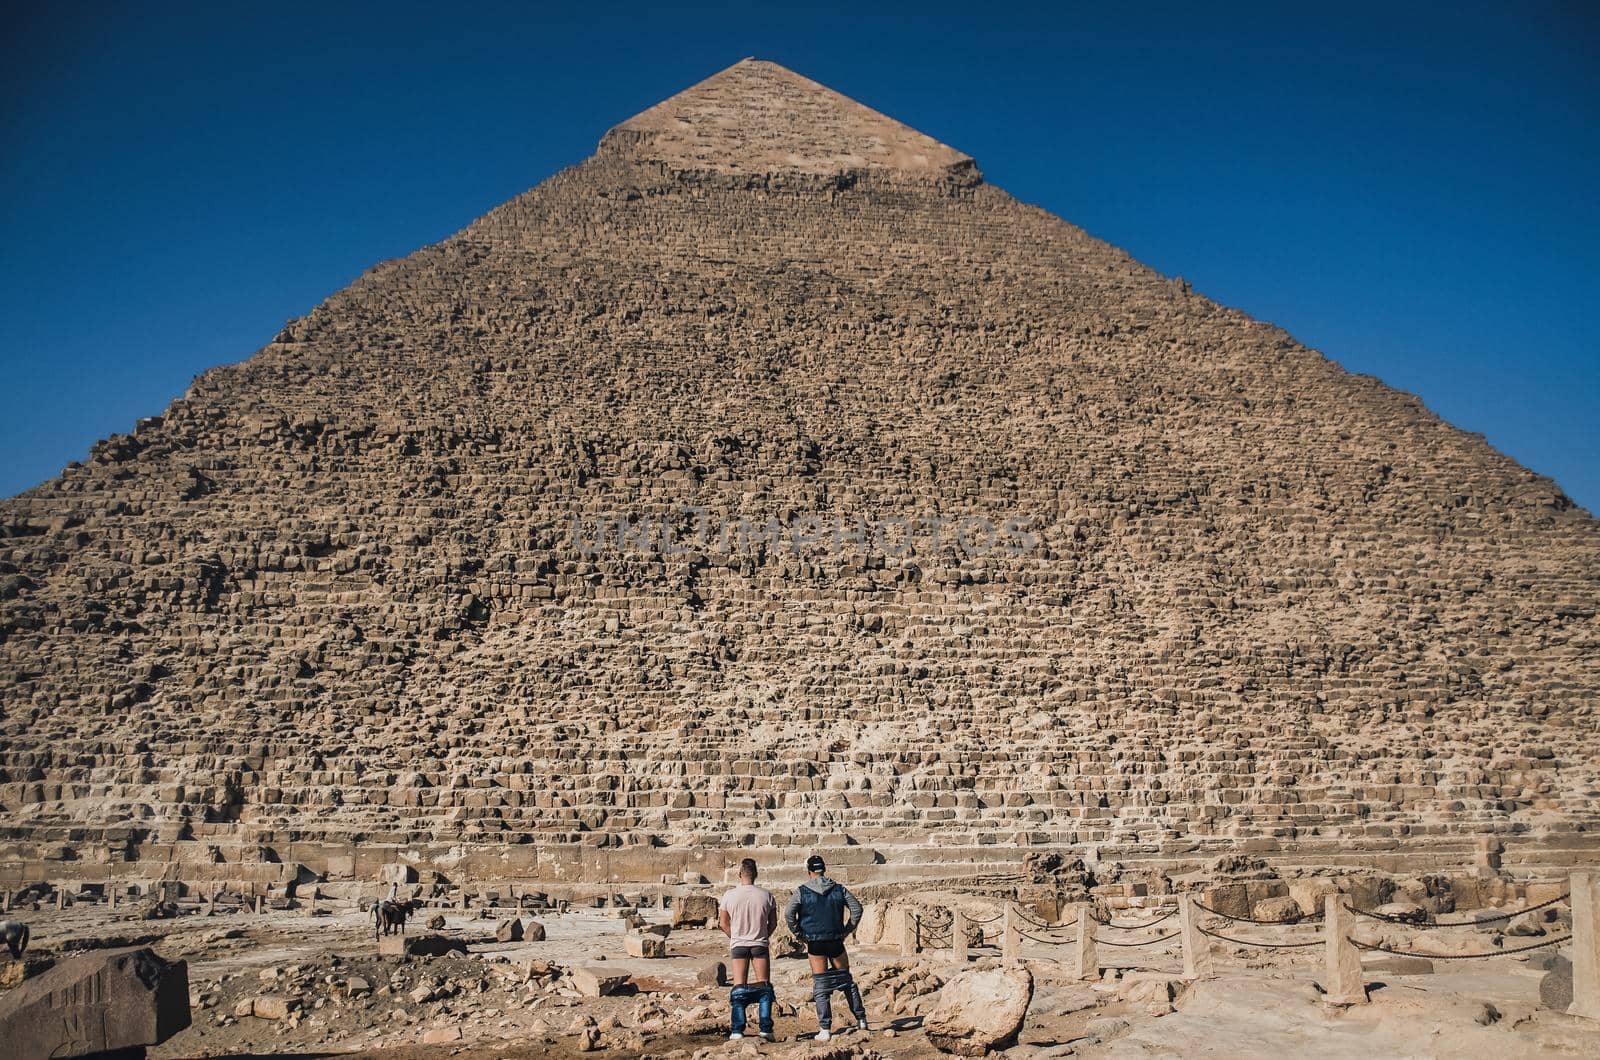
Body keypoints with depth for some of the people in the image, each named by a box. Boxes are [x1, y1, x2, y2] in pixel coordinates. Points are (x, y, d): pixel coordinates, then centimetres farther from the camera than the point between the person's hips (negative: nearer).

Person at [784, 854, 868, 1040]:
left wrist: (799, 934, -1)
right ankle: (861, 1019, 20)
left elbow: (788, 914, -11)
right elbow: (856, 908, 0)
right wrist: (847, 930, 8)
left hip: (814, 943, -2)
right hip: (836, 941, 2)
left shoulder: (802, 892, -4)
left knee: (821, 986, 3)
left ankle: (825, 1029, 0)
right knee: (846, 980, 16)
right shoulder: (839, 889, 3)